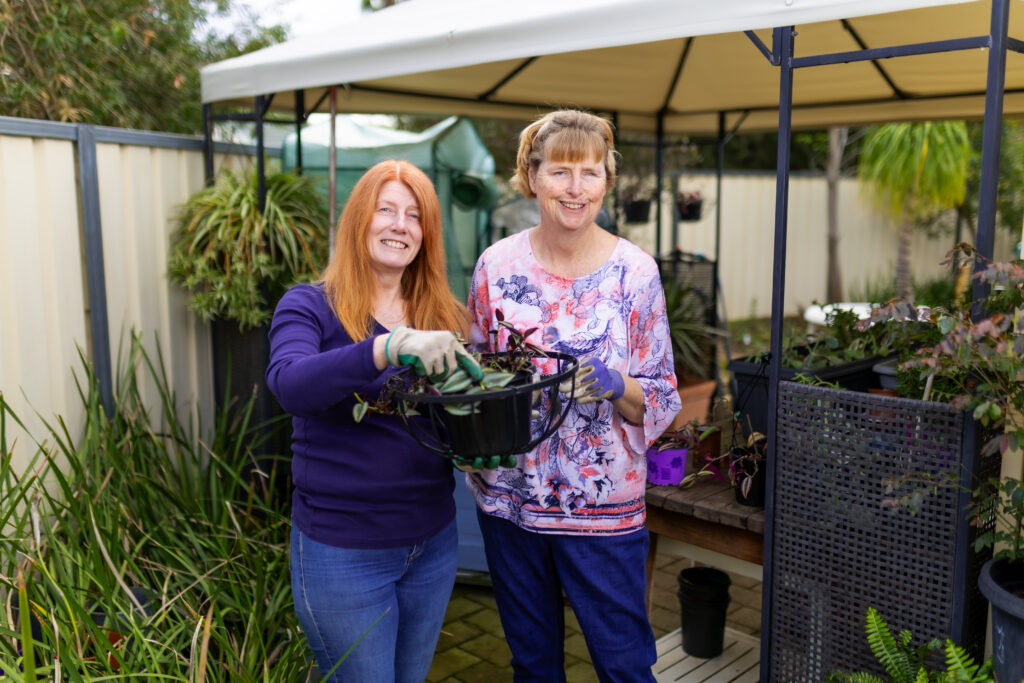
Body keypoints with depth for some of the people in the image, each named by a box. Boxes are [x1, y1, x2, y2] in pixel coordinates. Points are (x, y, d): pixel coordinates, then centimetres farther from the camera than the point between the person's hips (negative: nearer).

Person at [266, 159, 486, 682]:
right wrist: (389, 348, -41)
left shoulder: (441, 315, 5)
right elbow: (289, 385, -27)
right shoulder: (309, 305, -8)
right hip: (343, 551, -4)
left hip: (433, 541, 5)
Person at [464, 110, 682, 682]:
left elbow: (662, 398, -4)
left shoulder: (635, 271, -8)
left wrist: (615, 385, -24)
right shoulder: (497, 265, -3)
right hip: (509, 498, 2)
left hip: (605, 505, -2)